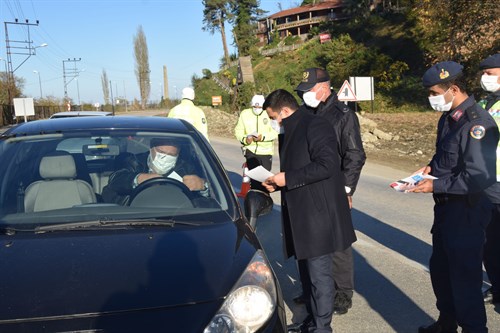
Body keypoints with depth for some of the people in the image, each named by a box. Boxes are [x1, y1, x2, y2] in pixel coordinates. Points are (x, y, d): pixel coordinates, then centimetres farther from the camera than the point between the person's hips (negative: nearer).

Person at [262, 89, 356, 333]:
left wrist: (288, 178, -19)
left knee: (320, 274, 0)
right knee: (312, 271, 18)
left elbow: (327, 164, -23)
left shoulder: (315, 126, -13)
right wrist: (277, 184, 8)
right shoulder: (291, 132, 17)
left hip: (319, 215, -10)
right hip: (303, 215, 10)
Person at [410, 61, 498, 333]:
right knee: (440, 270, 23)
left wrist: (436, 185, -22)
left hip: (466, 212, -10)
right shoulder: (447, 118, 7)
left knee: (465, 279, 1)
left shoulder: (477, 124, -22)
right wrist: (431, 167, 2)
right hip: (445, 208, 10)